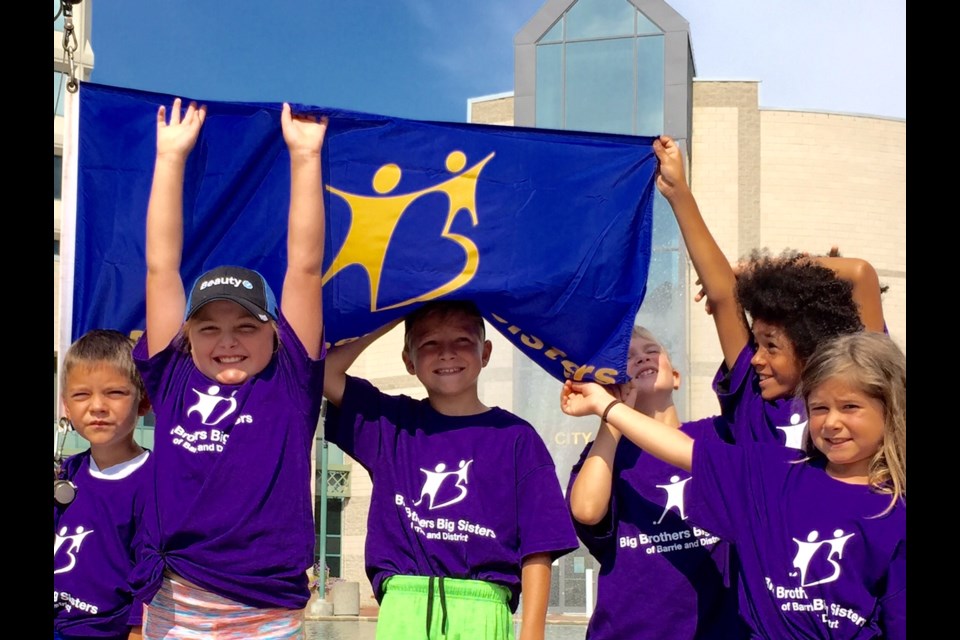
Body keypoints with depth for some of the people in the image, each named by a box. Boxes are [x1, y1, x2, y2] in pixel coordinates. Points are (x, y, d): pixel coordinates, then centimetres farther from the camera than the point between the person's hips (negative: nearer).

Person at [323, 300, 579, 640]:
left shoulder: (516, 437, 6)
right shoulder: (390, 423, 13)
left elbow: (537, 548, 2)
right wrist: (391, 321, 7)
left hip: (481, 613, -1)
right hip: (404, 611, 2)